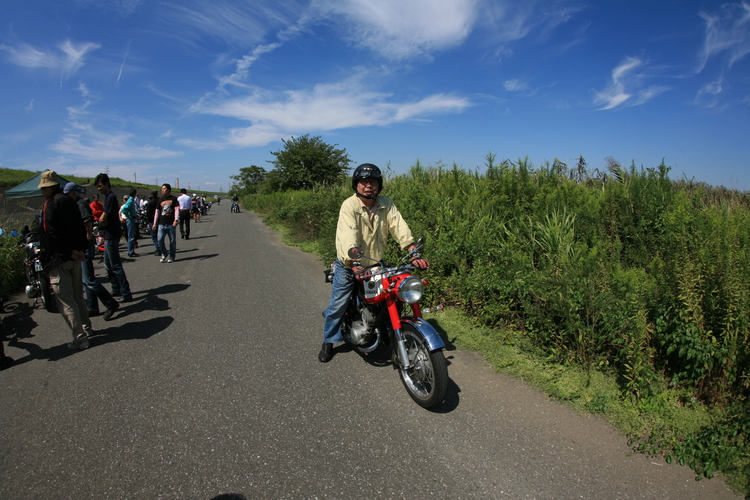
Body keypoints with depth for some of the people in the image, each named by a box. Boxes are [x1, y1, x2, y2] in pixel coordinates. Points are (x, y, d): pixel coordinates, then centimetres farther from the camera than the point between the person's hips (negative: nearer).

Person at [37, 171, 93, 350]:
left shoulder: (50, 204, -13)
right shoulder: (69, 201, 12)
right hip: (75, 257, 8)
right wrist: (80, 250, 6)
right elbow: (81, 227, 11)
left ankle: (80, 338, -1)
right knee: (77, 296, 19)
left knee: (65, 301, -2)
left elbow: (52, 234, -19)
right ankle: (86, 328, 28)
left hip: (59, 259, -8)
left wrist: (70, 252, -14)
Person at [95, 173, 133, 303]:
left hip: (112, 236, -10)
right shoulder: (109, 196, 15)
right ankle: (116, 290, 25)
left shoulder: (111, 197, -16)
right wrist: (104, 221, -3)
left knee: (116, 266, -7)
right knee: (108, 265, 17)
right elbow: (104, 219, 17)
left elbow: (102, 219, -18)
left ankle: (126, 294, -4)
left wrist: (102, 222, 2)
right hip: (109, 235, 10)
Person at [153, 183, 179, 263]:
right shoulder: (160, 200, 14)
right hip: (162, 224, 3)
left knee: (172, 241, 2)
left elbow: (177, 209, -4)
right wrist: (155, 223, 15)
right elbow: (157, 211, 18)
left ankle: (171, 257, 13)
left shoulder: (173, 199, 3)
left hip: (171, 224, -3)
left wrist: (176, 220, -17)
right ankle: (164, 254, 14)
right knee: (160, 239, -6)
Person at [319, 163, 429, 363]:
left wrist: (414, 253, -31)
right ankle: (328, 341, 25)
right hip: (349, 265, -4)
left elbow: (400, 229, -16)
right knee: (338, 305, 2)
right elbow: (349, 238, -32)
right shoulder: (349, 206, -19)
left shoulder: (386, 205, -5)